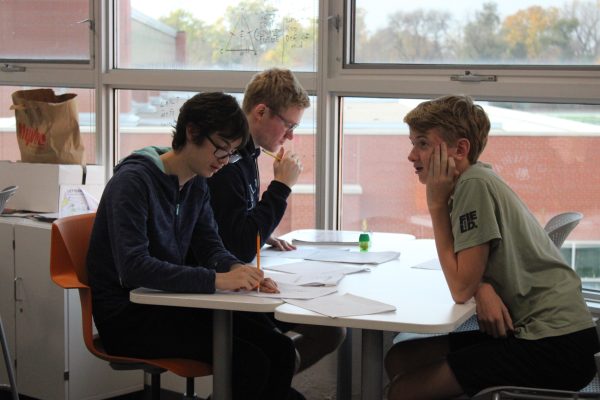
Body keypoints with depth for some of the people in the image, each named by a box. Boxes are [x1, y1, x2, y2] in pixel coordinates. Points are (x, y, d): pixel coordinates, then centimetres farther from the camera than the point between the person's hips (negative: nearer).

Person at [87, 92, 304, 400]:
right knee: (249, 361, -22)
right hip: (127, 315, -8)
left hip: (172, 303, 8)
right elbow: (133, 266, -28)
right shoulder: (133, 181, -17)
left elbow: (211, 248, 10)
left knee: (280, 350, -10)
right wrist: (216, 280, -33)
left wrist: (237, 269, -14)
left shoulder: (197, 184, 9)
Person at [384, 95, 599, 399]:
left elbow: (461, 288, -15)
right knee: (399, 359, 9)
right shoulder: (466, 182, 10)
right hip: (523, 329, 9)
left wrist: (436, 204, -11)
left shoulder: (475, 184, -17)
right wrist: (483, 288, -10)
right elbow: (469, 275, 15)